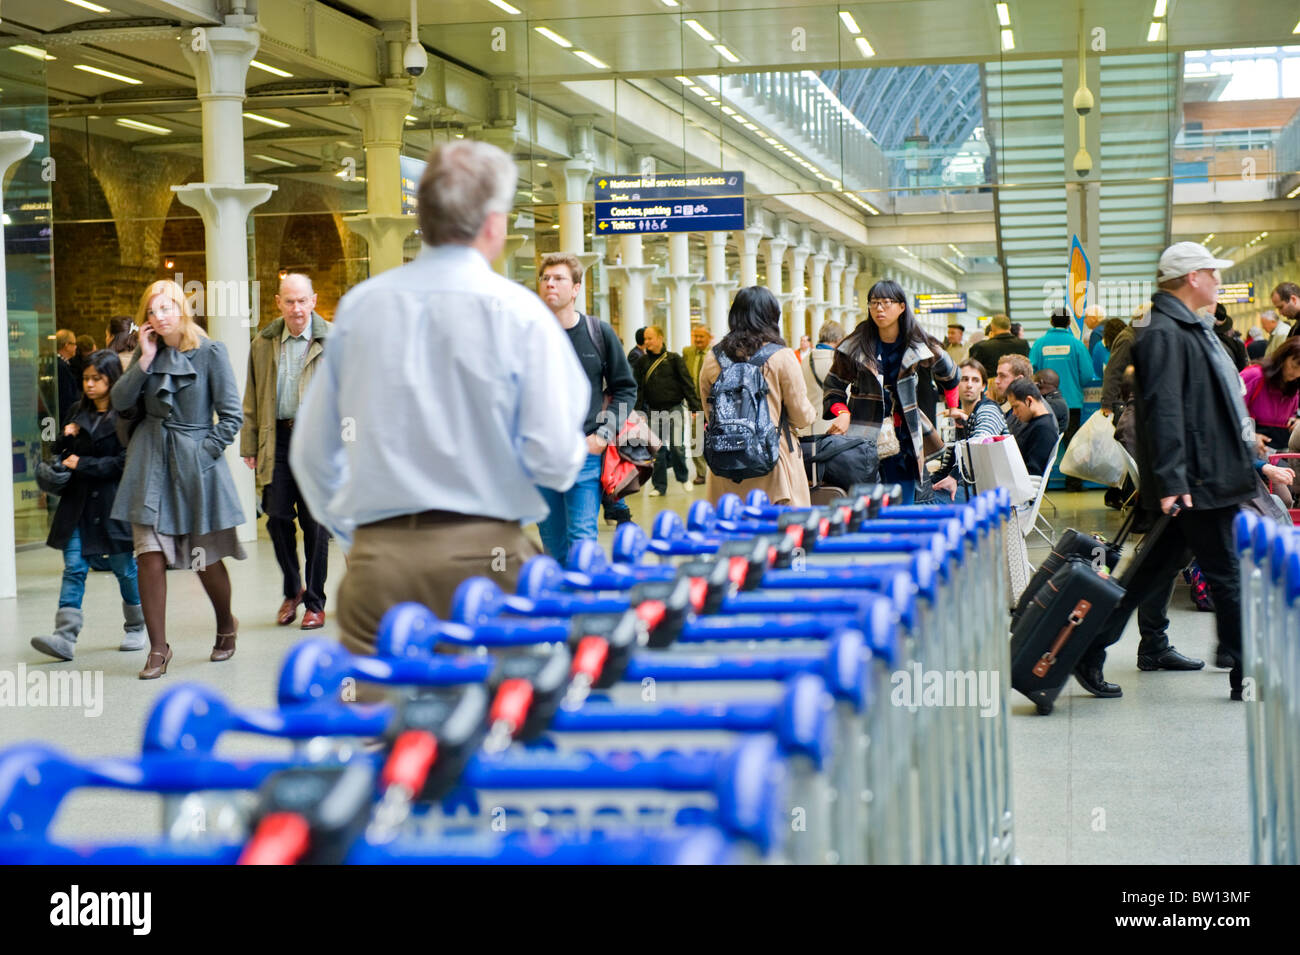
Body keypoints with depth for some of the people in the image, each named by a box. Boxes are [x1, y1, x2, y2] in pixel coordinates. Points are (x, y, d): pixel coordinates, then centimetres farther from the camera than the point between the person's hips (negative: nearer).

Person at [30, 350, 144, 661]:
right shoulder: (79, 413, 12)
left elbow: (124, 461, -13)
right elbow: (62, 455, 19)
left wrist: (82, 464, -12)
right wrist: (66, 438, -1)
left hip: (114, 501, -5)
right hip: (79, 501, 5)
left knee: (124, 567, 7)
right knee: (74, 567, -4)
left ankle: (136, 628, 25)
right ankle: (65, 637, -11)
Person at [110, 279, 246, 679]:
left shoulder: (210, 352, -5)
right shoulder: (149, 353, 8)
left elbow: (231, 417, -5)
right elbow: (121, 402, 0)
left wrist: (205, 451, -11)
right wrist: (145, 360, -6)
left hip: (196, 462, -3)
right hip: (151, 463, 3)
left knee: (206, 557, 5)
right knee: (150, 555, -6)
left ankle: (226, 626, 32)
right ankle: (158, 648, 3)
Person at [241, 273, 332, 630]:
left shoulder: (332, 341, 0)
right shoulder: (263, 343, 9)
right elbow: (252, 399, 12)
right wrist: (249, 446, 7)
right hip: (277, 438, 3)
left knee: (315, 521, 1)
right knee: (277, 516, 0)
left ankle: (315, 602, 13)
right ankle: (293, 590, 22)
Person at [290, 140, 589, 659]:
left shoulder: (359, 305, 6)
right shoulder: (518, 312, -5)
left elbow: (311, 451, 12)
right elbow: (556, 460, -9)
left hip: (376, 559, 3)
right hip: (482, 553, -3)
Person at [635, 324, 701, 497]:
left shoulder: (674, 359, -2)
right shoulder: (643, 362, 6)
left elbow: (687, 383, -3)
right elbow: (639, 389, 9)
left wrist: (694, 407, -8)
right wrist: (638, 411, 3)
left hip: (673, 409, -3)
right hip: (653, 411, 3)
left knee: (676, 446, -7)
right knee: (657, 450, 5)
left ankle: (683, 477, 17)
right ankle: (659, 486, 13)